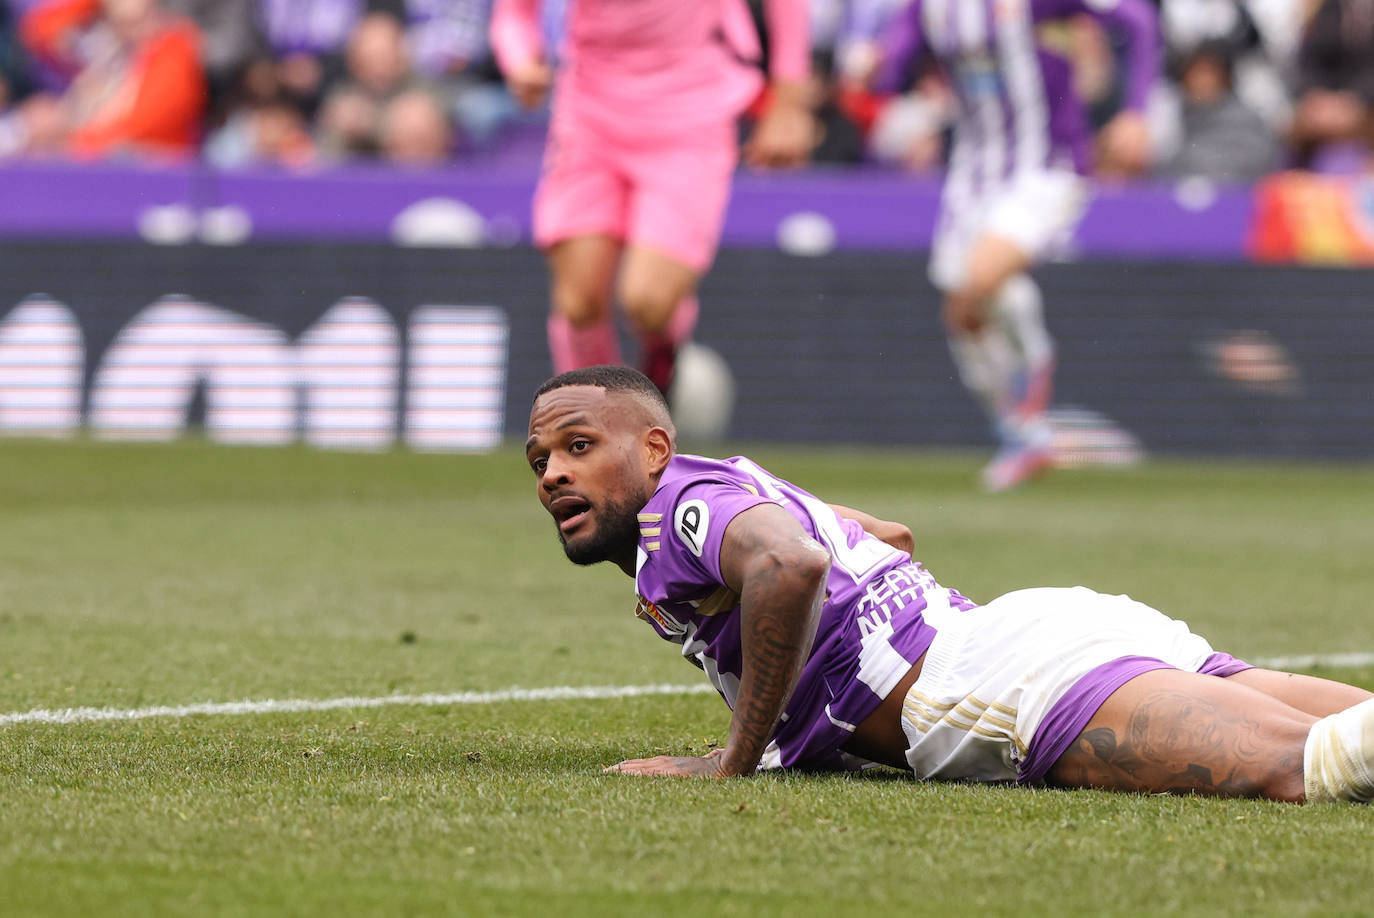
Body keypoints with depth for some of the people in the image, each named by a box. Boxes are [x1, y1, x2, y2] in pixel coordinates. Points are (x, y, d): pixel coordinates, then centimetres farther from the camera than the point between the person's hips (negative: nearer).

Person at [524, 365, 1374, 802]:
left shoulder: (682, 501, 1)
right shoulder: (746, 491, 32)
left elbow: (791, 565, -23)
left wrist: (735, 760, -13)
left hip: (1014, 668, -10)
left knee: (1304, 766, -32)